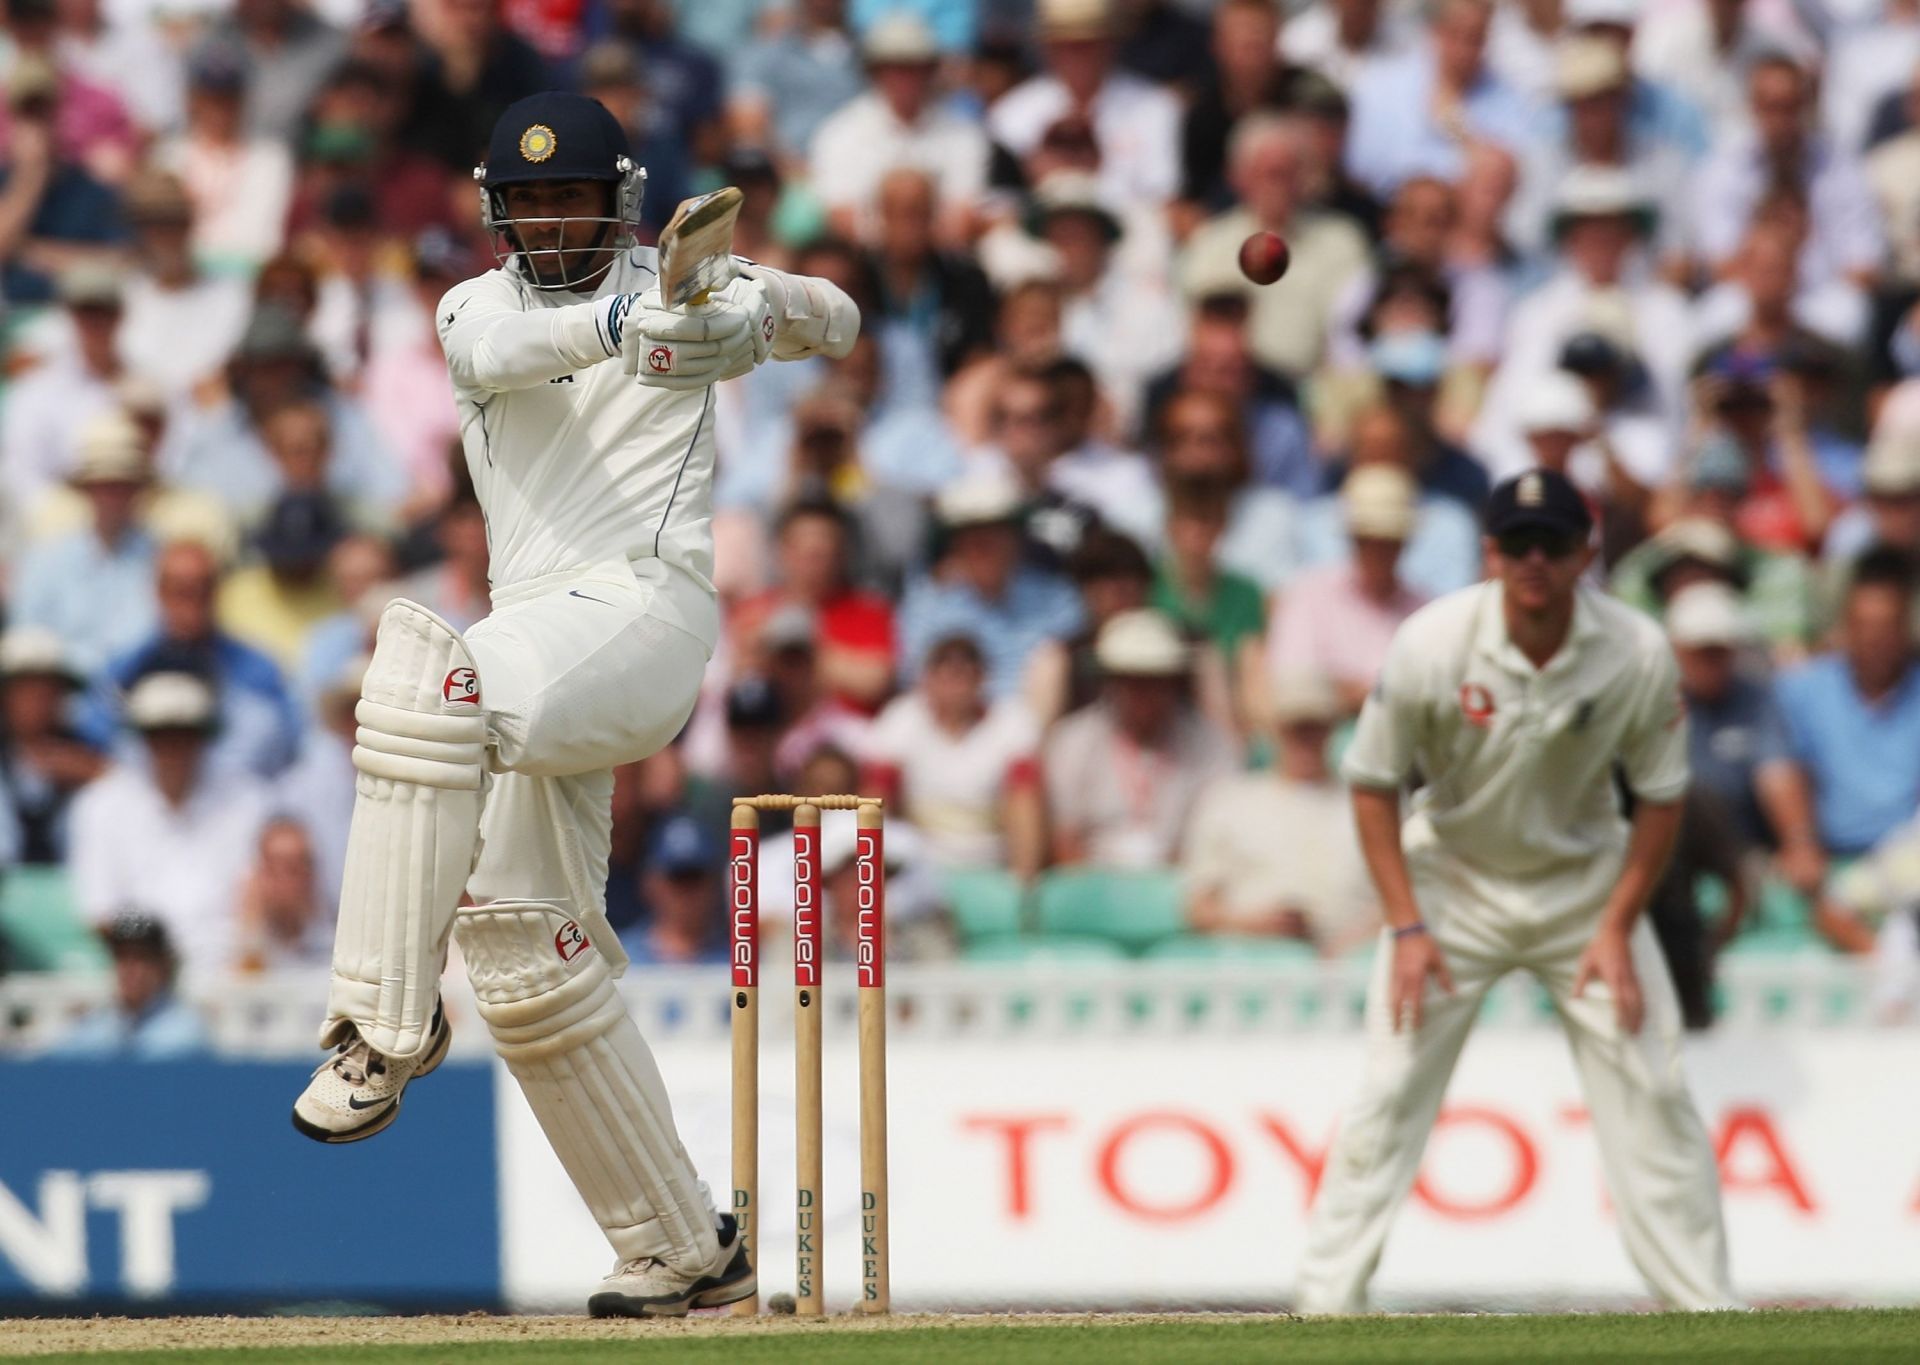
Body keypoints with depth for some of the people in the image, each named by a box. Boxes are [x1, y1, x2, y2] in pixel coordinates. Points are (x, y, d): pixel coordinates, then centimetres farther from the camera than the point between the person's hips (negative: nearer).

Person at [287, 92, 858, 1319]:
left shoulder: (676, 285, 7)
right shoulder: (477, 308, 14)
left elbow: (834, 322, -5)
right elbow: (497, 355, -10)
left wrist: (766, 306, -30)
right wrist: (613, 324, -31)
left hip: (649, 602, -6)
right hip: (541, 640, 7)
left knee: (432, 675, -34)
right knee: (530, 958, 4)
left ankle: (389, 1024, -34)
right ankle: (687, 1251, 11)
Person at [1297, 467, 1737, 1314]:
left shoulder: (1638, 654, -18)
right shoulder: (1432, 644, -22)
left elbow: (1662, 796, -5)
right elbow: (1373, 783, -10)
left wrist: (1618, 927, -12)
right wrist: (1405, 926, -15)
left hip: (1586, 879, 1)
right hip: (1453, 875, -1)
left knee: (1651, 1089, -3)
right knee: (1392, 1091, -8)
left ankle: (1705, 1301, 5)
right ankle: (1327, 1298, -2)